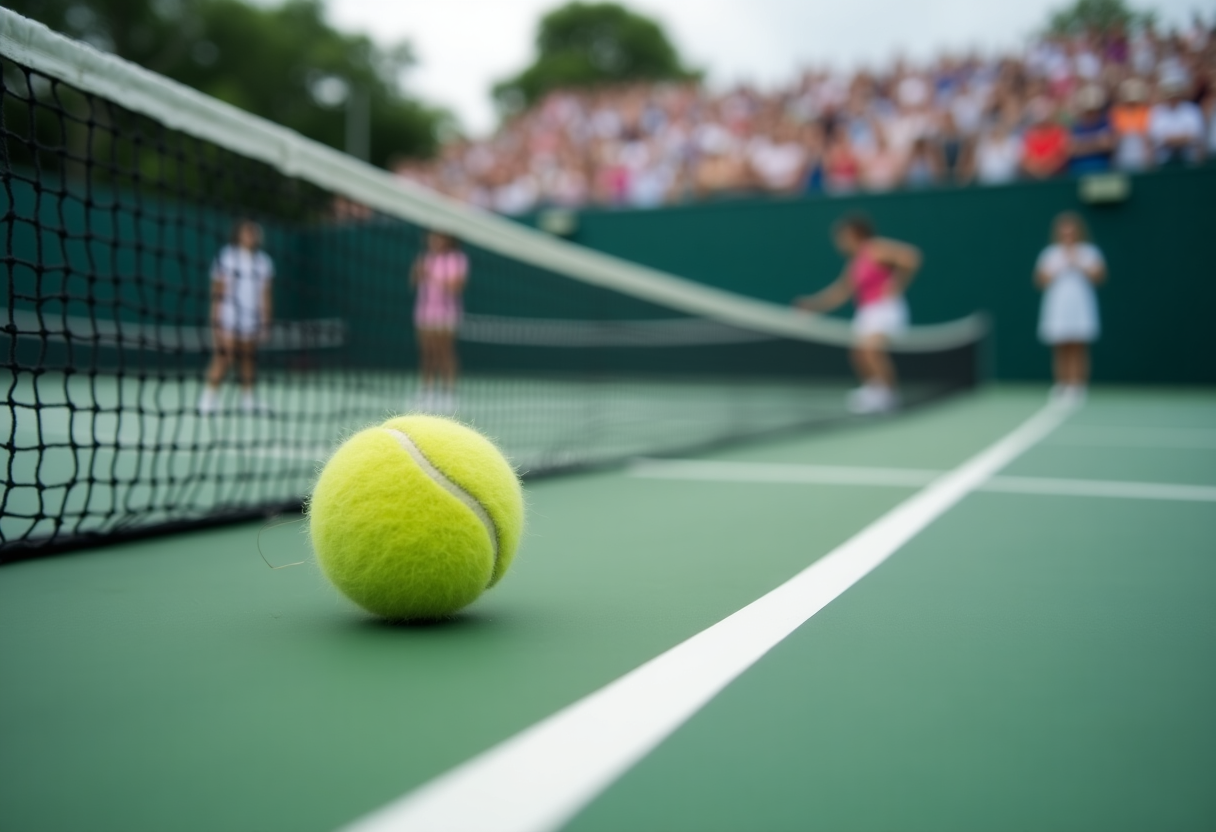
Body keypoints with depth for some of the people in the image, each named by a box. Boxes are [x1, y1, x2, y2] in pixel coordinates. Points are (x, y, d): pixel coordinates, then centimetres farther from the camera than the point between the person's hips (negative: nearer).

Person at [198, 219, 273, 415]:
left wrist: (266, 323, 11)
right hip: (228, 320, -4)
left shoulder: (264, 262, 12)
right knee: (223, 357, -10)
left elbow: (265, 296, 14)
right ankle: (207, 402, -6)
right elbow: (218, 291, -3)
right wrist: (217, 322, -9)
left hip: (251, 323, 5)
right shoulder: (226, 257, -1)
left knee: (248, 358, 5)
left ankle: (248, 401, 12)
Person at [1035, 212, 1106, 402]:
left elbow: (1099, 276, -2)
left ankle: (1077, 386, -6)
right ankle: (1061, 386, 2)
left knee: (1078, 349, -6)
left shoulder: (1089, 252, 7)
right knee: (1061, 350, -2)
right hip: (1057, 307, 1)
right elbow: (1040, 280, 4)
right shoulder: (1050, 253, 10)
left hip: (1081, 307, -1)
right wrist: (1055, 269, -11)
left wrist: (1078, 264, -12)